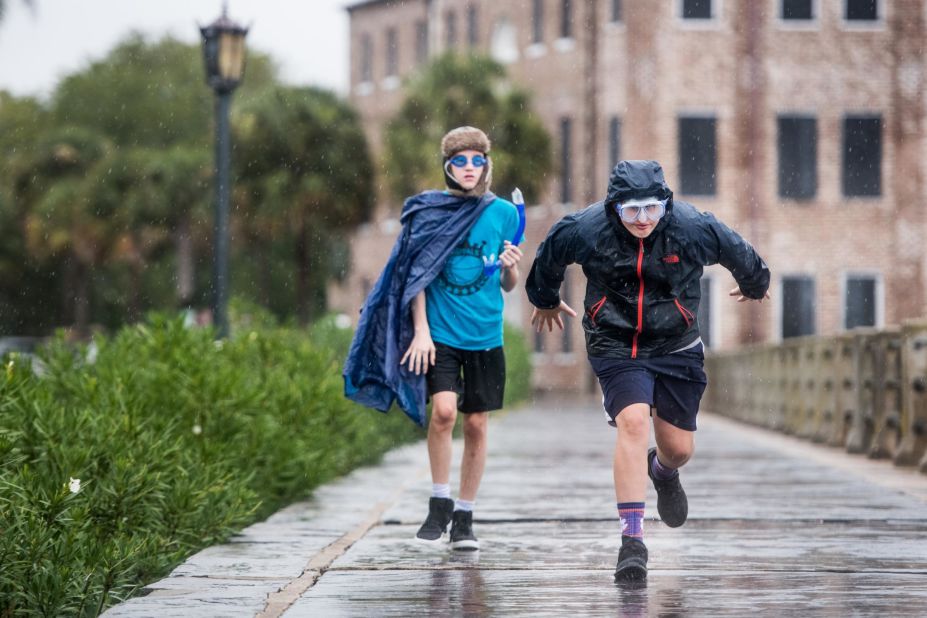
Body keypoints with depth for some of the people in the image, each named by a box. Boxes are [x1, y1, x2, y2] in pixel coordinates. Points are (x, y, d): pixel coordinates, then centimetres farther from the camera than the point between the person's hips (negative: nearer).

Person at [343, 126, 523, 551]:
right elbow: (417, 275, 2)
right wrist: (420, 330, -5)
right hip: (439, 333, -2)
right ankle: (439, 504, -1)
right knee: (443, 409, -19)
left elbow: (508, 285, 10)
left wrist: (511, 268, -12)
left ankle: (464, 518, 17)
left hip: (485, 336, 2)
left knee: (476, 424, 5)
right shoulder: (429, 211, 0)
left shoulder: (503, 213, 3)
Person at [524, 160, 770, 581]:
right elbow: (549, 258, 9)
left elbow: (741, 256, 7)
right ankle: (632, 539, -25)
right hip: (615, 346, -2)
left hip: (676, 348, 2)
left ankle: (663, 471, 48)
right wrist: (546, 300, 27)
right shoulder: (585, 230, -15)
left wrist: (755, 286, 27)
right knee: (633, 421, -24)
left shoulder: (693, 229, -15)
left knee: (679, 448, 6)